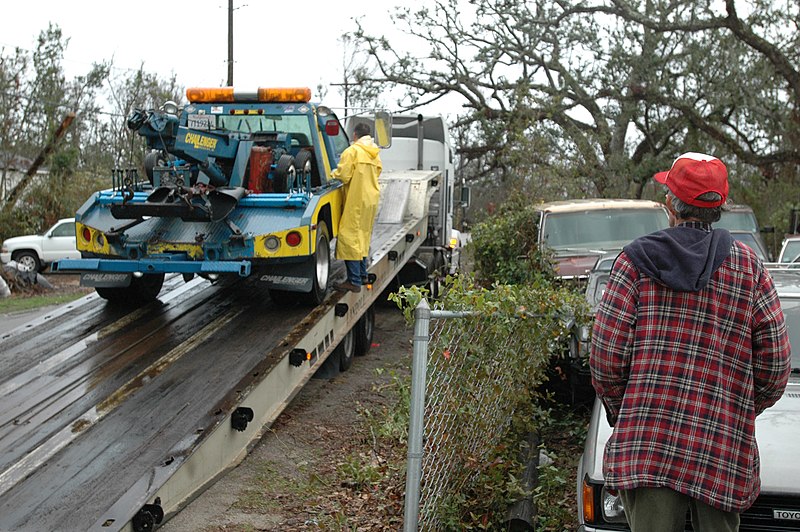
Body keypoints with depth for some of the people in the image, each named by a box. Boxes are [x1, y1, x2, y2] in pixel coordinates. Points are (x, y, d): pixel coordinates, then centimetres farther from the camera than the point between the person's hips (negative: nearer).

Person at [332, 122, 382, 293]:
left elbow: (343, 176, -16)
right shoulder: (375, 153, 8)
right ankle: (362, 274, 28)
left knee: (349, 237, -6)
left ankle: (354, 281, -10)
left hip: (356, 200, -8)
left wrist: (334, 173, 3)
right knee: (363, 236, 20)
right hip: (371, 199, 8)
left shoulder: (352, 151, -14)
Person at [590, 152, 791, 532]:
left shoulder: (637, 260, 0)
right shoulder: (749, 266, 5)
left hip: (646, 446, -1)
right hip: (725, 450, 2)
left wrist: (619, 411, 12)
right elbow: (776, 362, 4)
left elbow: (606, 356, -4)